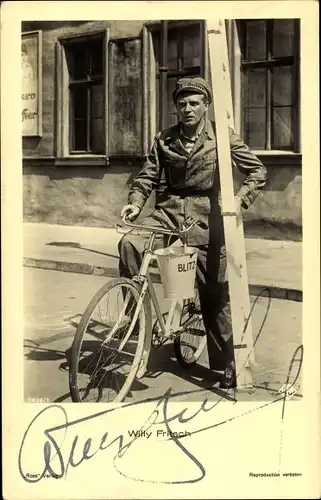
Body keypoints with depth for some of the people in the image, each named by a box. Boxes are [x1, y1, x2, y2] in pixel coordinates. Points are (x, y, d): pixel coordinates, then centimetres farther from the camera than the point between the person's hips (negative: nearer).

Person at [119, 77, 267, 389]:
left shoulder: (221, 136, 0)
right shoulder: (164, 139, 8)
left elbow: (257, 171, 0)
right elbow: (148, 176, 9)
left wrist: (240, 199, -17)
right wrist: (136, 202, -11)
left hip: (206, 217, -2)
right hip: (170, 211, 3)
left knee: (215, 295, 1)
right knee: (129, 243, -26)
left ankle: (226, 366, 15)